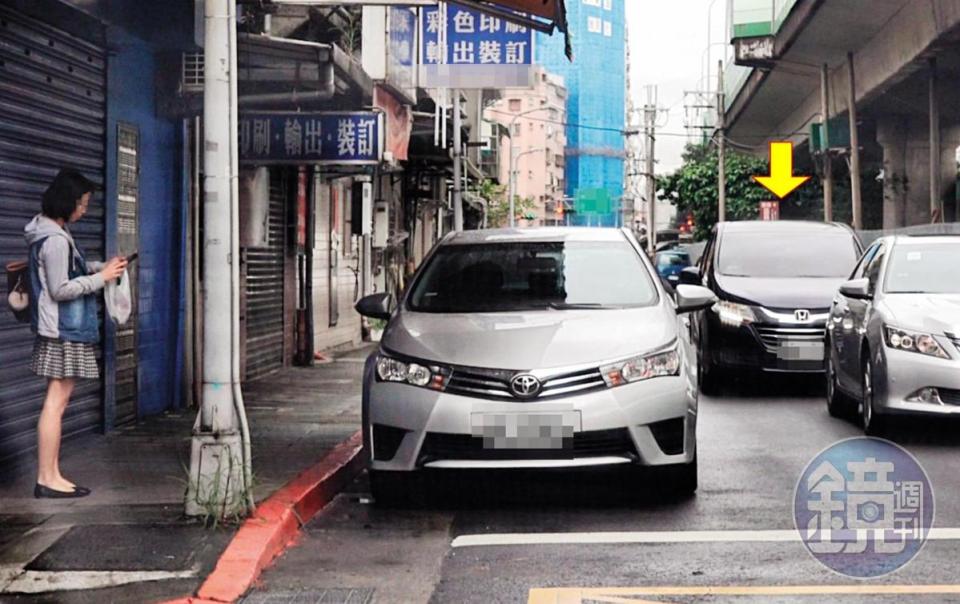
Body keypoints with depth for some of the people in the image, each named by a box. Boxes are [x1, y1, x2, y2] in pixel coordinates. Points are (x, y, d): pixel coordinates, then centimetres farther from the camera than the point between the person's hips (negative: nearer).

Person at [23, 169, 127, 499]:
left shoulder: (52, 233, 13)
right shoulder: (55, 240, -18)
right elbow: (60, 289, -19)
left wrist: (100, 267, 10)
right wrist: (102, 278, -14)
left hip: (63, 329, 10)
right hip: (63, 331, -10)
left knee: (57, 402, 11)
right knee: (56, 402, -7)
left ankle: (51, 475, 15)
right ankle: (46, 479, -4)